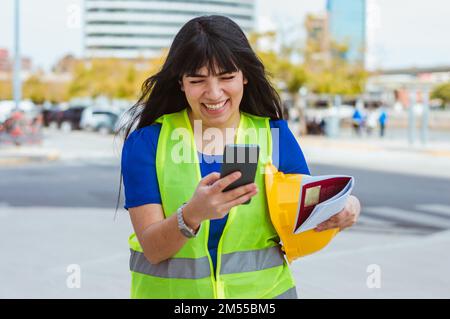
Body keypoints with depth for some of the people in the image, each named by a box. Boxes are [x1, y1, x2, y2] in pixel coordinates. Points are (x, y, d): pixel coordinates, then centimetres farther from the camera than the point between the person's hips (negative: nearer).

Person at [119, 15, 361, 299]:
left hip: (263, 290, 2)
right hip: (169, 291, -1)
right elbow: (153, 250, -14)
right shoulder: (147, 140, -10)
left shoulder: (276, 135, -5)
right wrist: (193, 214, -33)